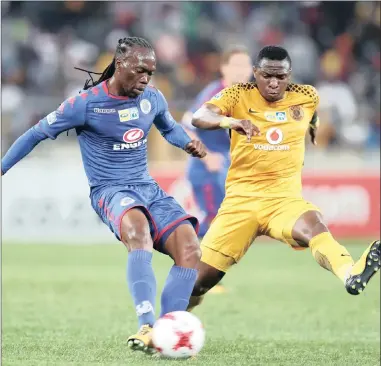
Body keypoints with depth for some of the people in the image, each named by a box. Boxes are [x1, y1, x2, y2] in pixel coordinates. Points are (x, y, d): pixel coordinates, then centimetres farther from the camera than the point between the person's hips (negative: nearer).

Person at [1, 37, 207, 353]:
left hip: (148, 189, 6)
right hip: (110, 192, -6)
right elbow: (37, 134, 0)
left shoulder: (153, 98, 5)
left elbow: (169, 127, 26)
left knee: (190, 249, -16)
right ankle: (147, 328, -46)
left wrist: (188, 143, 4)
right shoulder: (86, 104, -11)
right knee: (138, 230, -39)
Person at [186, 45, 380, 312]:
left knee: (314, 225, -37)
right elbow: (199, 117, -23)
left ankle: (351, 274, -65)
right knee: (202, 277, -2)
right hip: (241, 198, 0)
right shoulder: (239, 95, -3)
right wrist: (229, 121, -41)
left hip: (285, 199, 0)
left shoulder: (306, 97, 4)